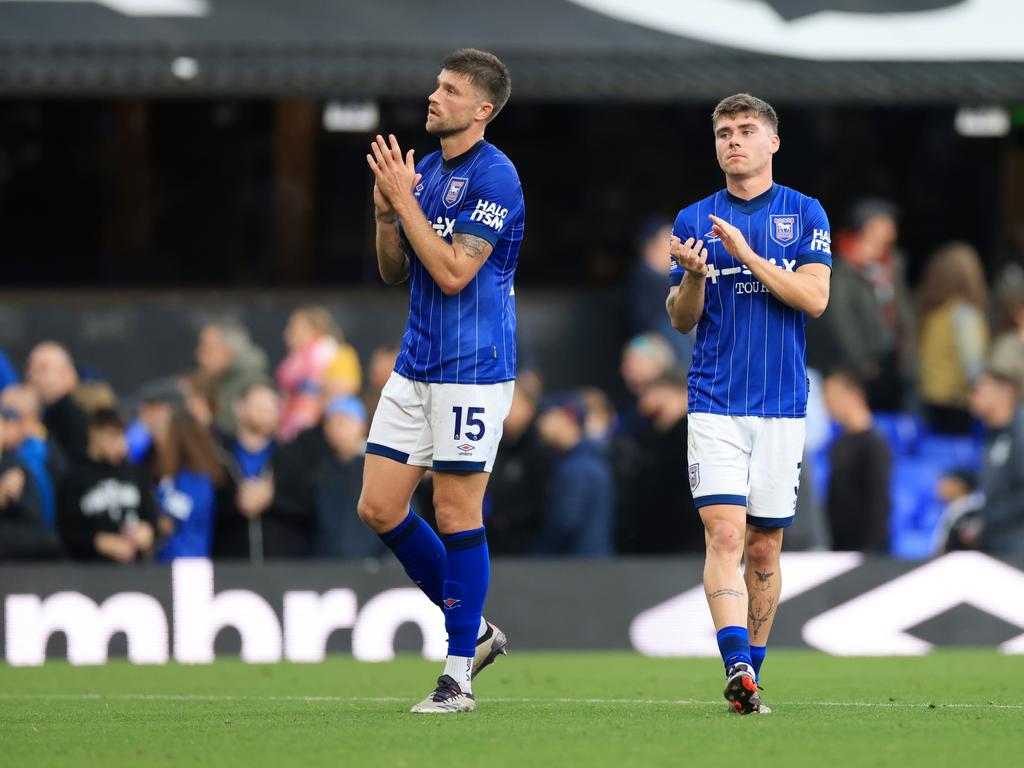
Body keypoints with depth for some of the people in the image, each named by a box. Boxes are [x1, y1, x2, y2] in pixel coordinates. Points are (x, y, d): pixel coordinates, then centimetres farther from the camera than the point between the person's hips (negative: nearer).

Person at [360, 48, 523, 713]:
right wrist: (385, 210, -1)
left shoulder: (494, 177, -13)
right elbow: (395, 272, 16)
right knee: (380, 508, 5)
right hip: (416, 365, 8)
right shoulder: (425, 171, 13)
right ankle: (474, 628, 19)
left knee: (458, 514, -5)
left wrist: (405, 198, -17)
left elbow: (453, 273, -20)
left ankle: (460, 674, 3)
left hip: (473, 367, -8)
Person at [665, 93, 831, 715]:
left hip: (782, 404, 0)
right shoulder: (694, 219, 9)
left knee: (765, 547, 6)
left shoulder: (805, 214, 5)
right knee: (724, 534, -16)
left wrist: (747, 255, -15)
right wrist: (693, 275, -12)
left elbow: (815, 297, -7)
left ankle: (752, 671, 18)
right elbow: (681, 319, 9)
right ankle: (739, 669, -26)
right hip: (715, 402, 0)